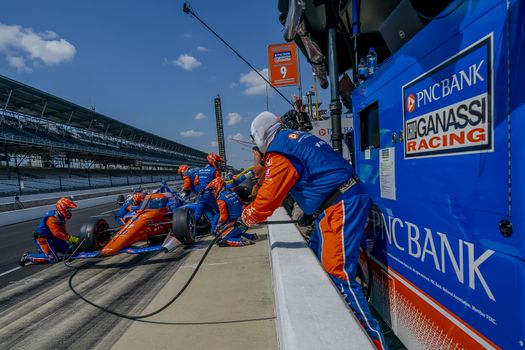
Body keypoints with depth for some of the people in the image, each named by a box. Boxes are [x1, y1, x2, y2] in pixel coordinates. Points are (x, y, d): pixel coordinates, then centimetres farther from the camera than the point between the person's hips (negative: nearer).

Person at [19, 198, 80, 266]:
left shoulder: (61, 218, 4)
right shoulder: (52, 218, -25)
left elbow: (63, 231, 9)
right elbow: (57, 233, -32)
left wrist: (71, 238, -5)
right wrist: (70, 238, -30)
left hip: (52, 238, 9)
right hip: (43, 239, -9)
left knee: (70, 250, 4)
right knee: (52, 259, -19)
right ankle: (28, 257, -2)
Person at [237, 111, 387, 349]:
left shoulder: (279, 151, -11)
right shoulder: (296, 139, 20)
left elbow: (269, 197, -11)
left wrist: (246, 219, 6)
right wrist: (311, 212, 29)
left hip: (341, 205, -10)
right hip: (340, 201, 10)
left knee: (337, 270, -10)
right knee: (316, 256, 17)